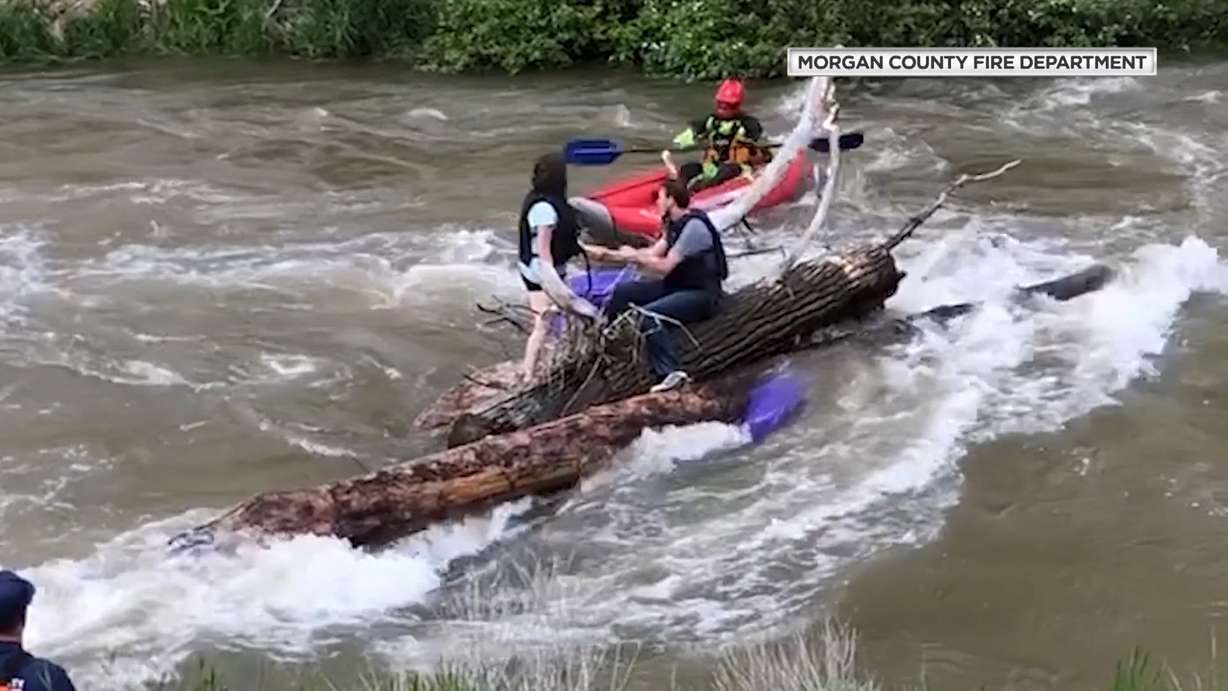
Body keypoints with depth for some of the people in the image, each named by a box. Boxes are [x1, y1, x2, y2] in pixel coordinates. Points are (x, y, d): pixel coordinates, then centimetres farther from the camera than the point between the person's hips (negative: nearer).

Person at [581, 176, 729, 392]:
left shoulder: (694, 227, -21)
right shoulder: (676, 224, 9)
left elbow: (664, 266, -21)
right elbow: (652, 253, 9)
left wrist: (633, 256, -5)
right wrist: (607, 254, 7)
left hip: (703, 294, -10)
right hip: (678, 285, 10)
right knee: (623, 292, 7)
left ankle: (671, 372, -30)